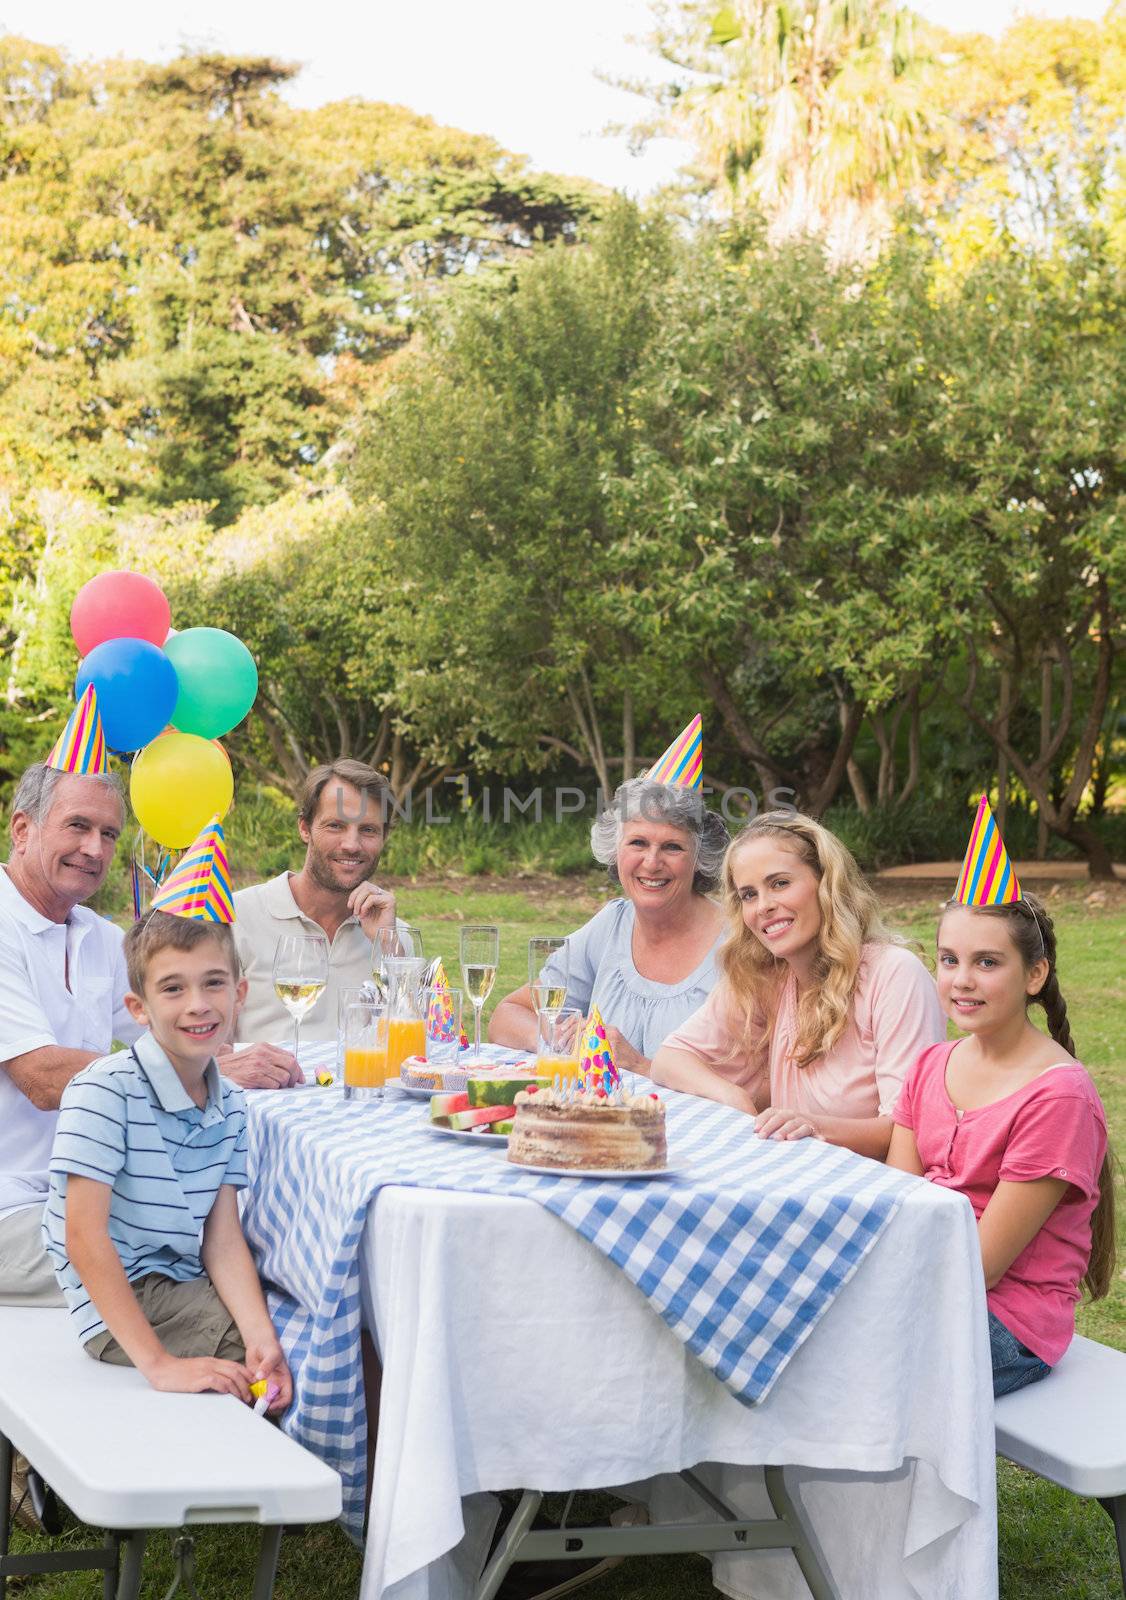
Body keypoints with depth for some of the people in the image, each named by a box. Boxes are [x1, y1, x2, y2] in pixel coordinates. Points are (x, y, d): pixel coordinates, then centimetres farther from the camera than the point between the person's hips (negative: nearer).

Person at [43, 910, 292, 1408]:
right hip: (118, 1306, -7)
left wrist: (262, 1338, -18)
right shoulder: (104, 1091, -18)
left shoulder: (229, 1104, 4)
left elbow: (223, 1238, 0)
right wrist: (158, 1363, -25)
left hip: (186, 1285, 7)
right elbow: (85, 1238, -21)